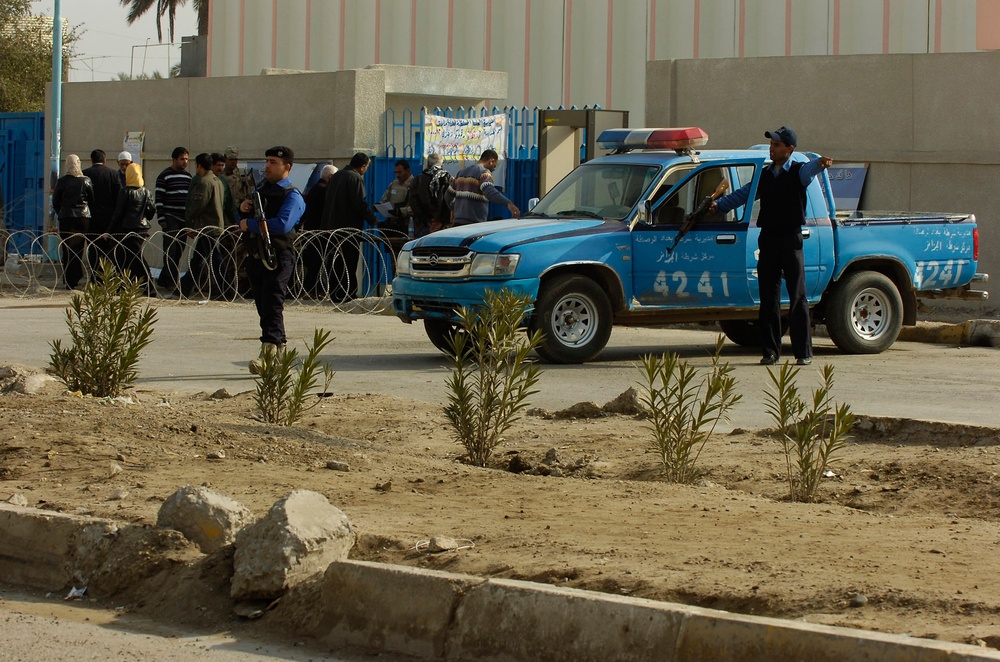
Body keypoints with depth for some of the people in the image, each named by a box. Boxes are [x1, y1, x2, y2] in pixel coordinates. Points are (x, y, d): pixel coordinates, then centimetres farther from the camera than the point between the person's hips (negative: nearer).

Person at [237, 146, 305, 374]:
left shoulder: (292, 196, -5)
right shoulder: (261, 189, 19)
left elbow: (282, 225, -23)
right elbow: (244, 222, 24)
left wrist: (250, 224, -16)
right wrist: (243, 210, 1)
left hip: (278, 258, -8)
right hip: (256, 256, 8)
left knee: (272, 306, -16)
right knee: (263, 306, 10)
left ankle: (268, 353, -25)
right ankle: (280, 351, 18)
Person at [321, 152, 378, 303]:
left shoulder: (336, 176, 16)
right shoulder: (356, 178, -12)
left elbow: (328, 201, 20)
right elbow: (360, 203, -18)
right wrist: (373, 220, -9)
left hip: (332, 226, 8)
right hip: (349, 226, -8)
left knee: (337, 262, 12)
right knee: (349, 262, -5)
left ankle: (335, 293, 14)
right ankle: (348, 294, -7)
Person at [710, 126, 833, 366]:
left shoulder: (798, 172, -1)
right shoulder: (765, 175, 16)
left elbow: (810, 170, -23)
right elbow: (743, 194, 22)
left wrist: (821, 163, -46)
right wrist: (719, 204, 9)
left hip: (791, 239, -5)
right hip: (767, 239, 5)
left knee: (798, 297, -5)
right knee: (768, 298, 4)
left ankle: (804, 352, -4)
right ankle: (771, 352, 8)